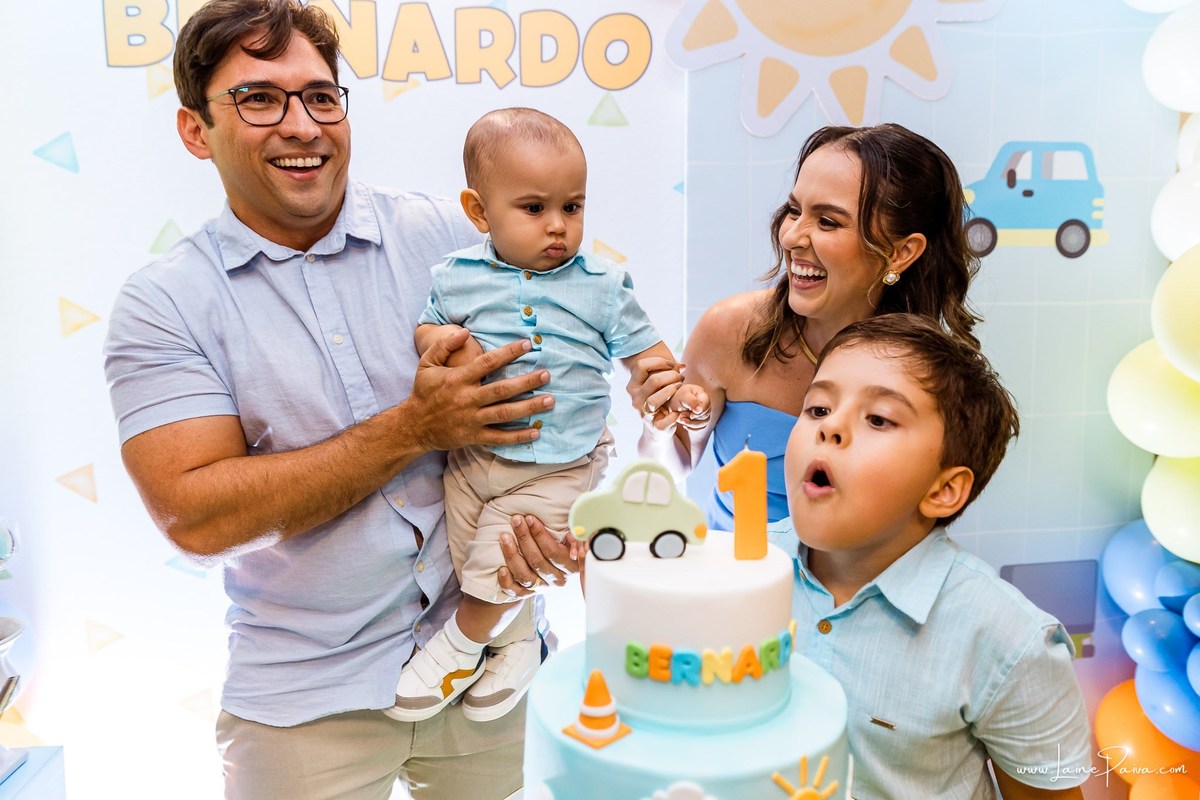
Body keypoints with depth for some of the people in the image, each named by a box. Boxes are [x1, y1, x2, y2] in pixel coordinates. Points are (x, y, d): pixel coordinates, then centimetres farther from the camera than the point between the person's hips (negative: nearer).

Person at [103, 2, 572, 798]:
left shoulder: (446, 234, -4)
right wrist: (415, 428, -21)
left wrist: (541, 505, -17)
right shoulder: (162, 304, -7)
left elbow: (538, 375, 3)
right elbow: (195, 515, -16)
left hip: (482, 653, 2)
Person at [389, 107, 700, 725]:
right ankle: (517, 640, 42)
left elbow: (644, 349, 0)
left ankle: (458, 648, 29)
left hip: (556, 468, -3)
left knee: (495, 563, -3)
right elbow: (425, 329, 10)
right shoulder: (457, 278, -3)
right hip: (471, 453, 3)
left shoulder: (601, 285, -5)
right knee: (467, 563, 14)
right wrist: (438, 339, -14)